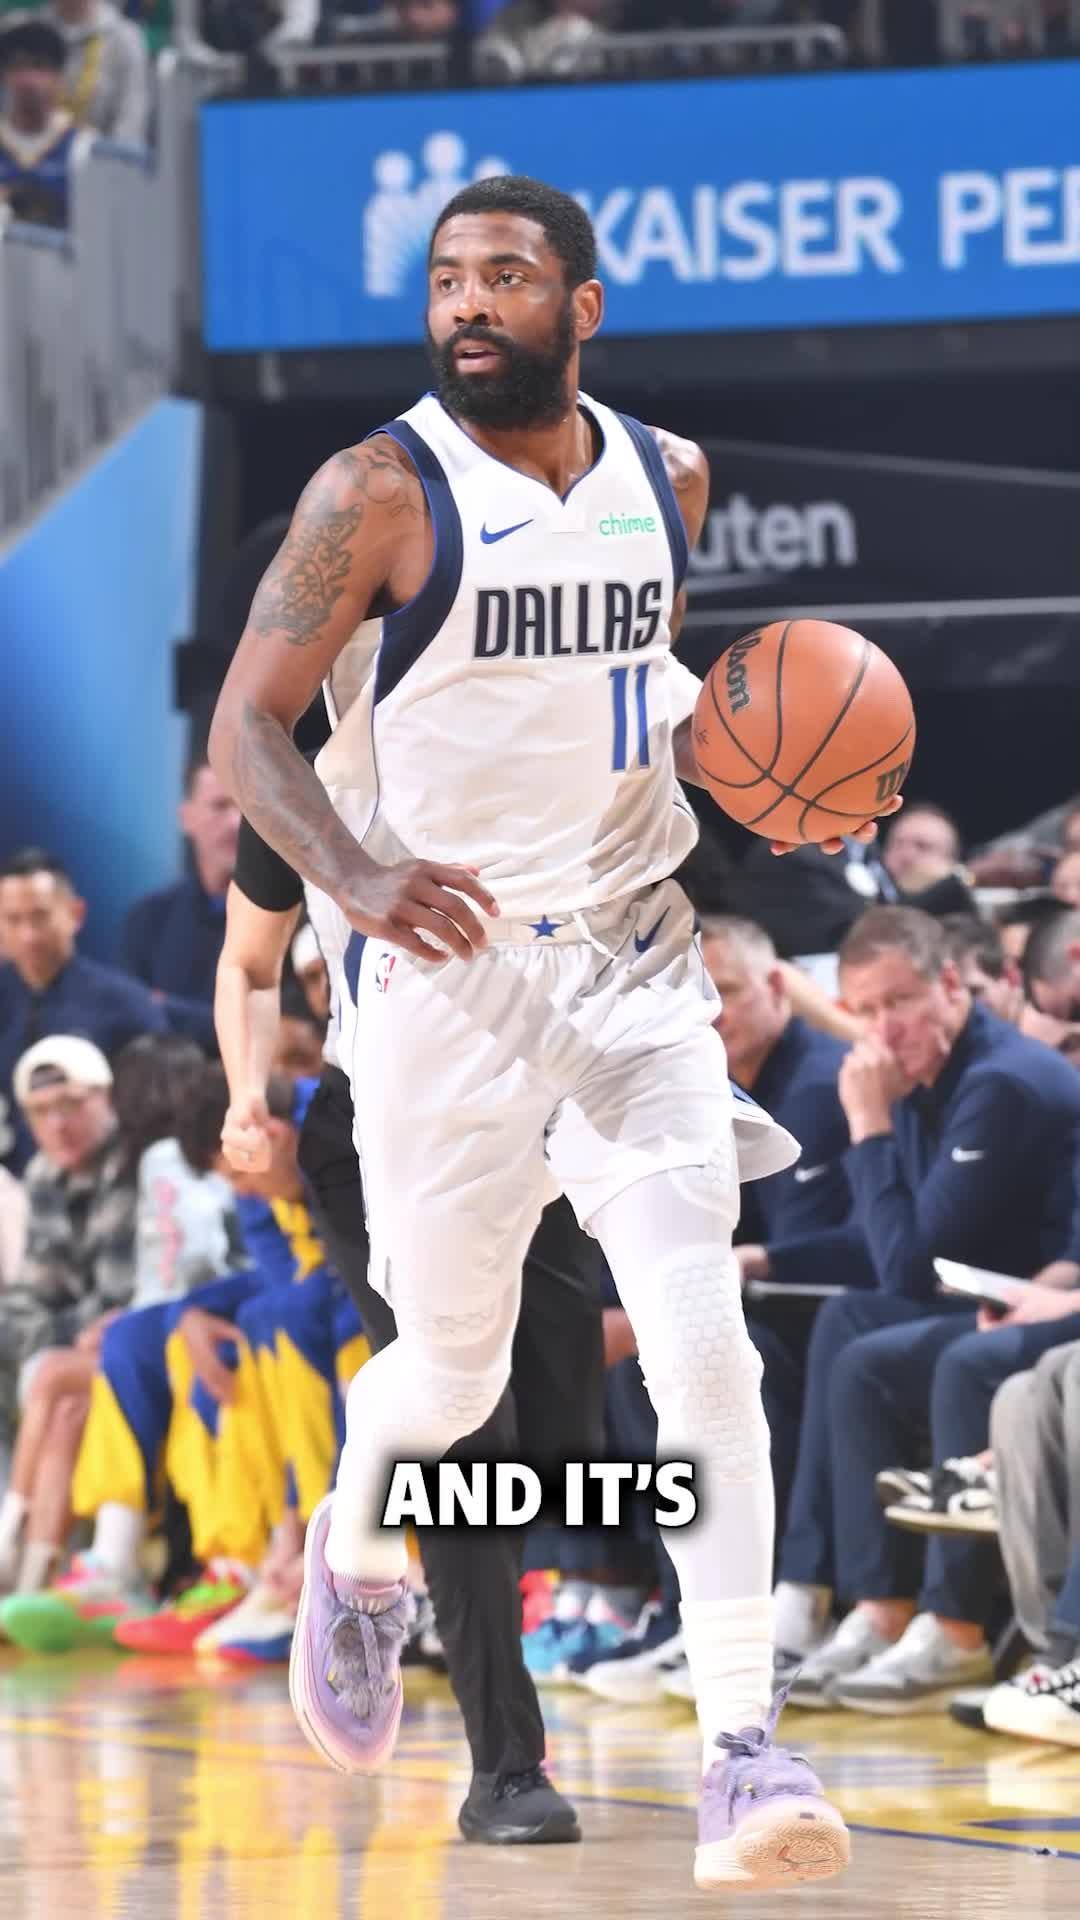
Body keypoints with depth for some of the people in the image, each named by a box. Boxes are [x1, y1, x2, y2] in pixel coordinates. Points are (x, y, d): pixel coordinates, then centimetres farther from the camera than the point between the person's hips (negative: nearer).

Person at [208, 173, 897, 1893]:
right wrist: (355, 876, -30)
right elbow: (248, 720, -12)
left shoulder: (669, 477, 6)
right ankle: (355, 1555, 43)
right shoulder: (383, 494, -10)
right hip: (445, 963, -3)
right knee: (454, 1370, 8)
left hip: (633, 959, 3)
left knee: (704, 1342, -12)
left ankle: (745, 1748, -13)